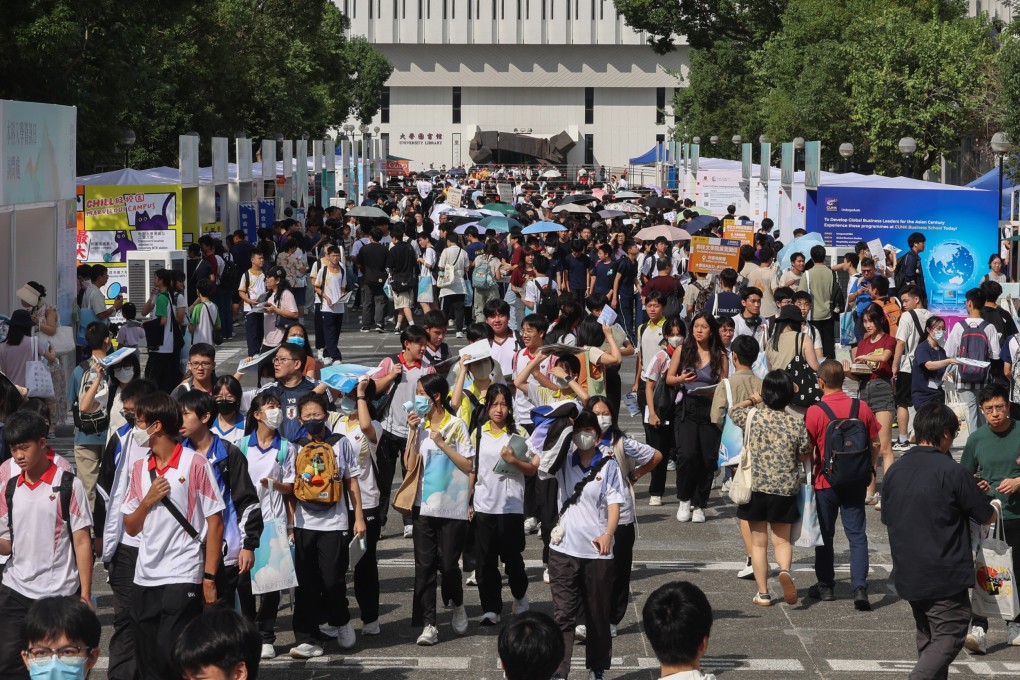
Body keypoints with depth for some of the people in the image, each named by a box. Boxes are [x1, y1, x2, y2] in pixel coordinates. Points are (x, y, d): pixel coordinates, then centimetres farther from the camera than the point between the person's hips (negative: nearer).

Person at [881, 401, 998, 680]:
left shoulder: (895, 471, 4)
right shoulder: (952, 471, -15)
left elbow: (887, 519, 15)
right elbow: (987, 518, -4)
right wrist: (993, 507, 19)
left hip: (907, 573, 7)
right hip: (945, 576, -7)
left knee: (928, 640, 19)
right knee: (949, 638, -3)